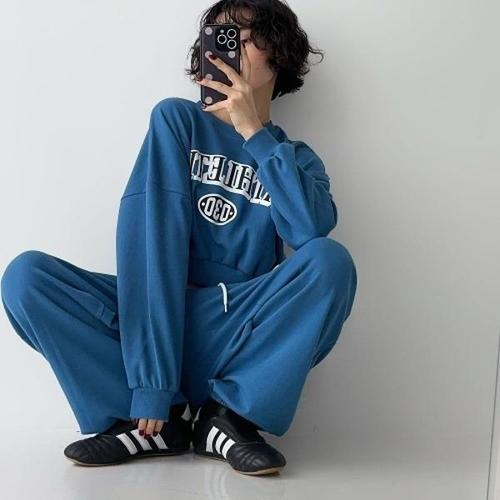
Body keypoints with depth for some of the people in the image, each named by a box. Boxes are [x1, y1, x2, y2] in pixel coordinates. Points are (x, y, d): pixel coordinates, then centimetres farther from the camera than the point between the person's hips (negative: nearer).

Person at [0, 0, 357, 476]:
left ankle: (228, 415, -15)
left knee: (329, 261, -27)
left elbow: (313, 228, -15)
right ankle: (163, 420, -14)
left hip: (239, 333, 0)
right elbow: (151, 232, -10)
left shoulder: (296, 159, 10)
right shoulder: (177, 119, 5)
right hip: (157, 317, 0)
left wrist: (253, 131, -10)